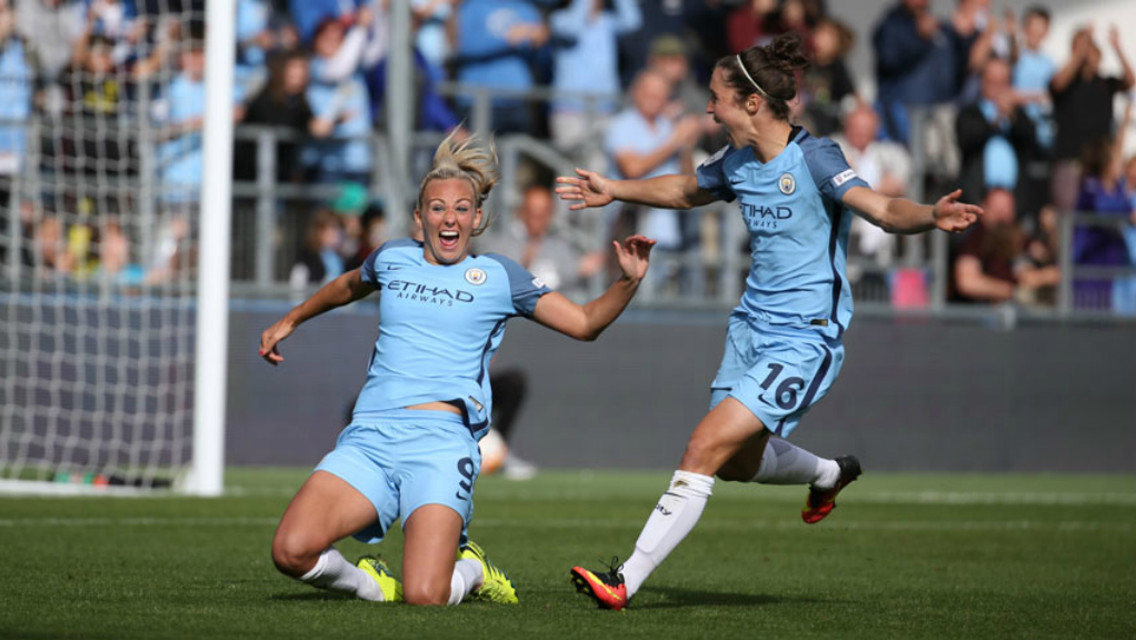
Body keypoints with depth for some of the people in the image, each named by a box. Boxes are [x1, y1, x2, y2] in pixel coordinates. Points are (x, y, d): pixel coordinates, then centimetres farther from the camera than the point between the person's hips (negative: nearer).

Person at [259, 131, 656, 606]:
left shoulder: (497, 277, 10)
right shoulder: (393, 258, 17)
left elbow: (585, 324, 11)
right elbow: (347, 288, 41)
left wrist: (627, 282, -5)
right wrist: (289, 322, 49)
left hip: (440, 441, -3)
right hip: (370, 437, 3)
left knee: (424, 597, -22)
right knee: (291, 551, -21)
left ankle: (470, 570, 15)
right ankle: (370, 584, 11)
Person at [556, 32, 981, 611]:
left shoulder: (812, 158, -17)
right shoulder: (736, 162, 5)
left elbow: (885, 210, -29)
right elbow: (686, 191, 28)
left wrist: (932, 215, -49)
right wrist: (614, 191, 35)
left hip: (804, 341, -8)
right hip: (751, 327, 8)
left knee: (706, 447, -17)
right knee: (739, 462, 19)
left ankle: (626, 582, -15)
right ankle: (830, 474, 51)